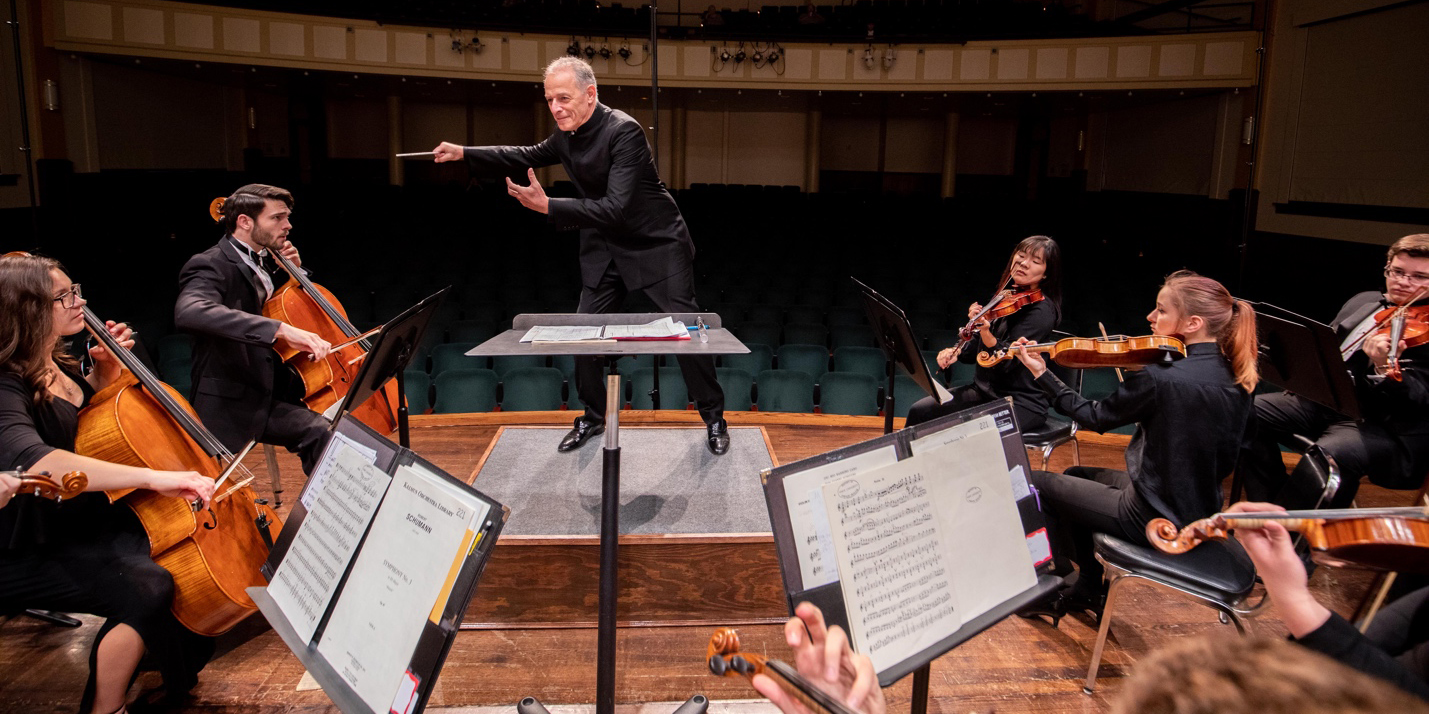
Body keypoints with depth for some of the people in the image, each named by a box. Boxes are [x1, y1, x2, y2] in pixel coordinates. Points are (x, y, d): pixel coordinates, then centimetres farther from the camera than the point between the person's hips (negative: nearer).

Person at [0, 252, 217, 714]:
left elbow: (91, 412, 27)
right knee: (143, 588, -28)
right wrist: (152, 477, -54)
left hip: (80, 523, 9)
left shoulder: (56, 364, 4)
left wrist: (106, 371, 6)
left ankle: (173, 673, 17)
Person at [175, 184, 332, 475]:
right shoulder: (209, 266, -11)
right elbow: (190, 312, -35)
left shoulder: (265, 263, 13)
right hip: (229, 406, -5)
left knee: (325, 434, -21)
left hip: (273, 397, 6)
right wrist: (280, 329, -43)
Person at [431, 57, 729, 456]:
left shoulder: (623, 131, -25)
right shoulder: (567, 134, -2)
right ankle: (594, 417, 25)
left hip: (657, 245, -7)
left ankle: (714, 418, 14)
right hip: (605, 250, 7)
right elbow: (529, 157, 18)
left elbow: (615, 209, -33)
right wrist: (464, 153, 13)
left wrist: (548, 206, -35)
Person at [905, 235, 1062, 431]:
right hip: (984, 391, 8)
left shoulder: (1042, 310, -15)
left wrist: (985, 330, -41)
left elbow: (1007, 362, -25)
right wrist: (957, 352, -2)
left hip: (1021, 402, -8)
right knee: (919, 411, -4)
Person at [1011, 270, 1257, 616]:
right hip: (1200, 512, 8)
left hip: (1154, 520, -8)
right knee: (1075, 476, 27)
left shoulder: (1160, 379, -28)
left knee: (1038, 484, 9)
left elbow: (1094, 417, -12)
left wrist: (1041, 372, -2)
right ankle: (1087, 588, 34)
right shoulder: (1236, 379, -4)